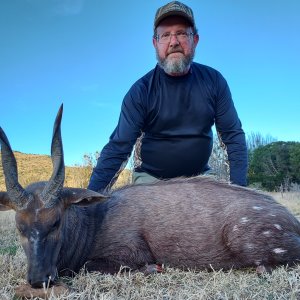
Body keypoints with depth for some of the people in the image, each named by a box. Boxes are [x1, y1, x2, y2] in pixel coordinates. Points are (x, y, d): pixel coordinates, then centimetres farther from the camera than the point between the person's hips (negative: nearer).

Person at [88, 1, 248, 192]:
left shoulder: (213, 81, -5)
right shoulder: (141, 91, -12)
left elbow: (233, 134, -3)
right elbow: (118, 148, -16)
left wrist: (238, 189, -13)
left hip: (199, 177, 3)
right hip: (151, 179, -2)